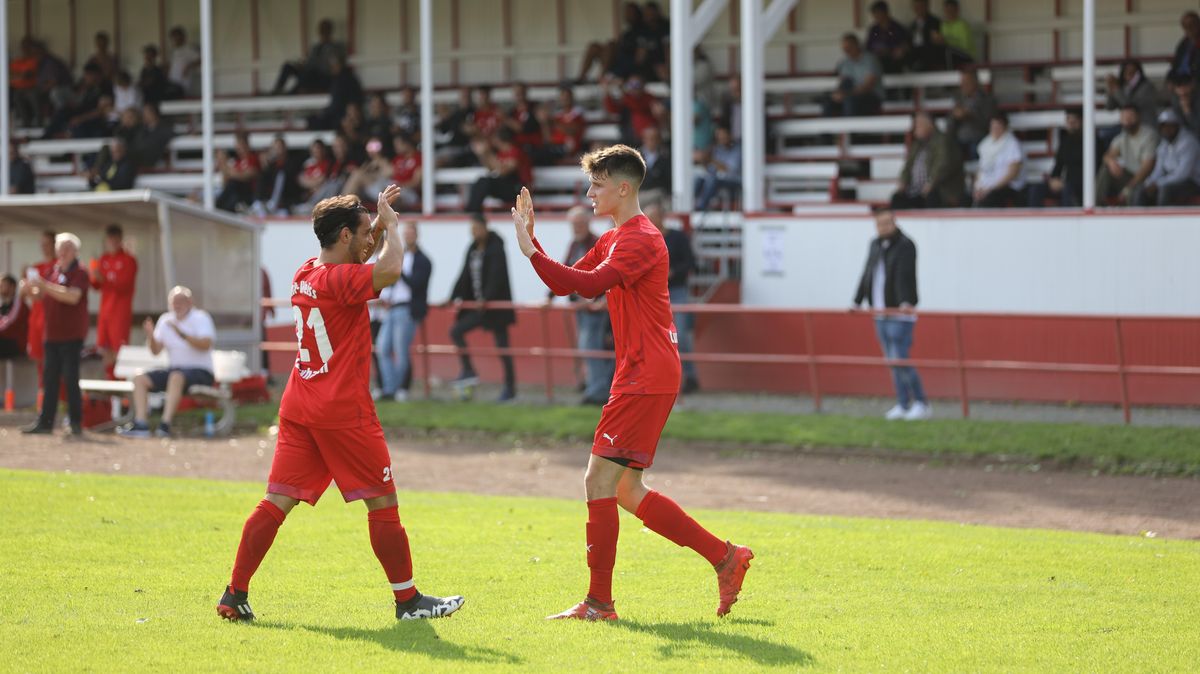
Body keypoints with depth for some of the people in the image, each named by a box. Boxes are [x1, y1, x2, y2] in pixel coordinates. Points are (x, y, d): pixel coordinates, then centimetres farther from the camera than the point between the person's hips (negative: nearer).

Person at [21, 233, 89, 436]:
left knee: (70, 379, -6)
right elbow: (40, 296, 21)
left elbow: (73, 296, -23)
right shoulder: (53, 272, 14)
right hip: (51, 334, 7)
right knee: (49, 379, 7)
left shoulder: (79, 273, -7)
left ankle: (76, 423, -1)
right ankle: (45, 422, 10)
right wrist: (28, 291, -2)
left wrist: (44, 286, -25)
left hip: (71, 335, -7)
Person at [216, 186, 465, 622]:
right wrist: (389, 221, -15)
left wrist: (380, 222, 20)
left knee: (277, 503, 5)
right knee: (383, 503, 2)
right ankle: (408, 599, 7)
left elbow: (363, 259, 32)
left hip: (299, 407, 8)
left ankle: (235, 595, 1)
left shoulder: (305, 274, 12)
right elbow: (390, 269, -32)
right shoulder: (340, 279, -14)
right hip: (344, 413, -8)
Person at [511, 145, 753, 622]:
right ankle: (725, 557, 16)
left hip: (647, 379, -10)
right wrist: (532, 240, 7)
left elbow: (591, 284, -28)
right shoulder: (614, 240, 19)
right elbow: (565, 284, 19)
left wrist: (530, 250, -27)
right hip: (643, 379, 10)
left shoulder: (640, 240, -14)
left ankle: (599, 603, -6)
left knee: (600, 480, -9)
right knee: (626, 490, 12)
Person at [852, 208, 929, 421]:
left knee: (900, 360, -13)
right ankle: (903, 405, 14)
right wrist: (858, 302, 17)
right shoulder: (875, 245, 13)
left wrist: (905, 302, -36)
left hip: (900, 314, -7)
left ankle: (922, 404, -4)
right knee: (892, 361, 8)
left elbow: (905, 276, -24)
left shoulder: (905, 245, -10)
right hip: (881, 314, 7)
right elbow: (867, 275, 19)